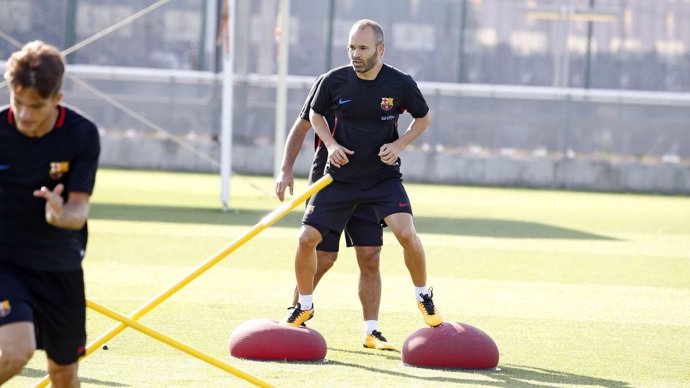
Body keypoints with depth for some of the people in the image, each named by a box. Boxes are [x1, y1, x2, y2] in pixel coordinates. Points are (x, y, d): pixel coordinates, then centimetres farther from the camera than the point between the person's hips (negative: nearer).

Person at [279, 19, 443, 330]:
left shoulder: (400, 84, -11)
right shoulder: (335, 80, -9)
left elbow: (423, 118, 6)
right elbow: (316, 114, 10)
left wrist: (399, 144, -10)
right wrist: (331, 144, -7)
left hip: (384, 176, -2)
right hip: (341, 176, 2)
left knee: (406, 234, -21)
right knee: (307, 238, -5)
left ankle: (424, 297, 6)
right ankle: (304, 307, 19)